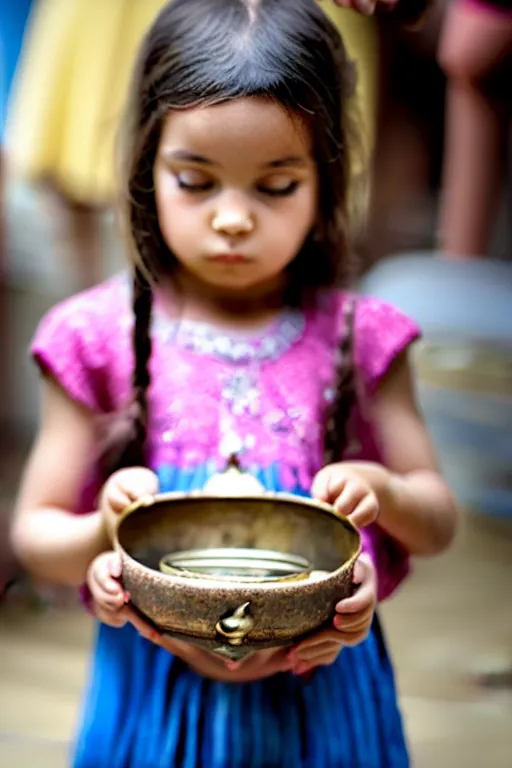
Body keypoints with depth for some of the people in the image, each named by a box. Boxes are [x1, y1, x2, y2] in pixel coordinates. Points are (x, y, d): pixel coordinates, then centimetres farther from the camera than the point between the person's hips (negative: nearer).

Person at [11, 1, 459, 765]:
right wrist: (102, 535, -23)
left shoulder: (359, 338, -5)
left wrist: (382, 489, -17)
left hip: (323, 690, 1)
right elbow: (35, 531, -2)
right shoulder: (100, 337, -7)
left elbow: (438, 523, 3)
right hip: (156, 696, 0)